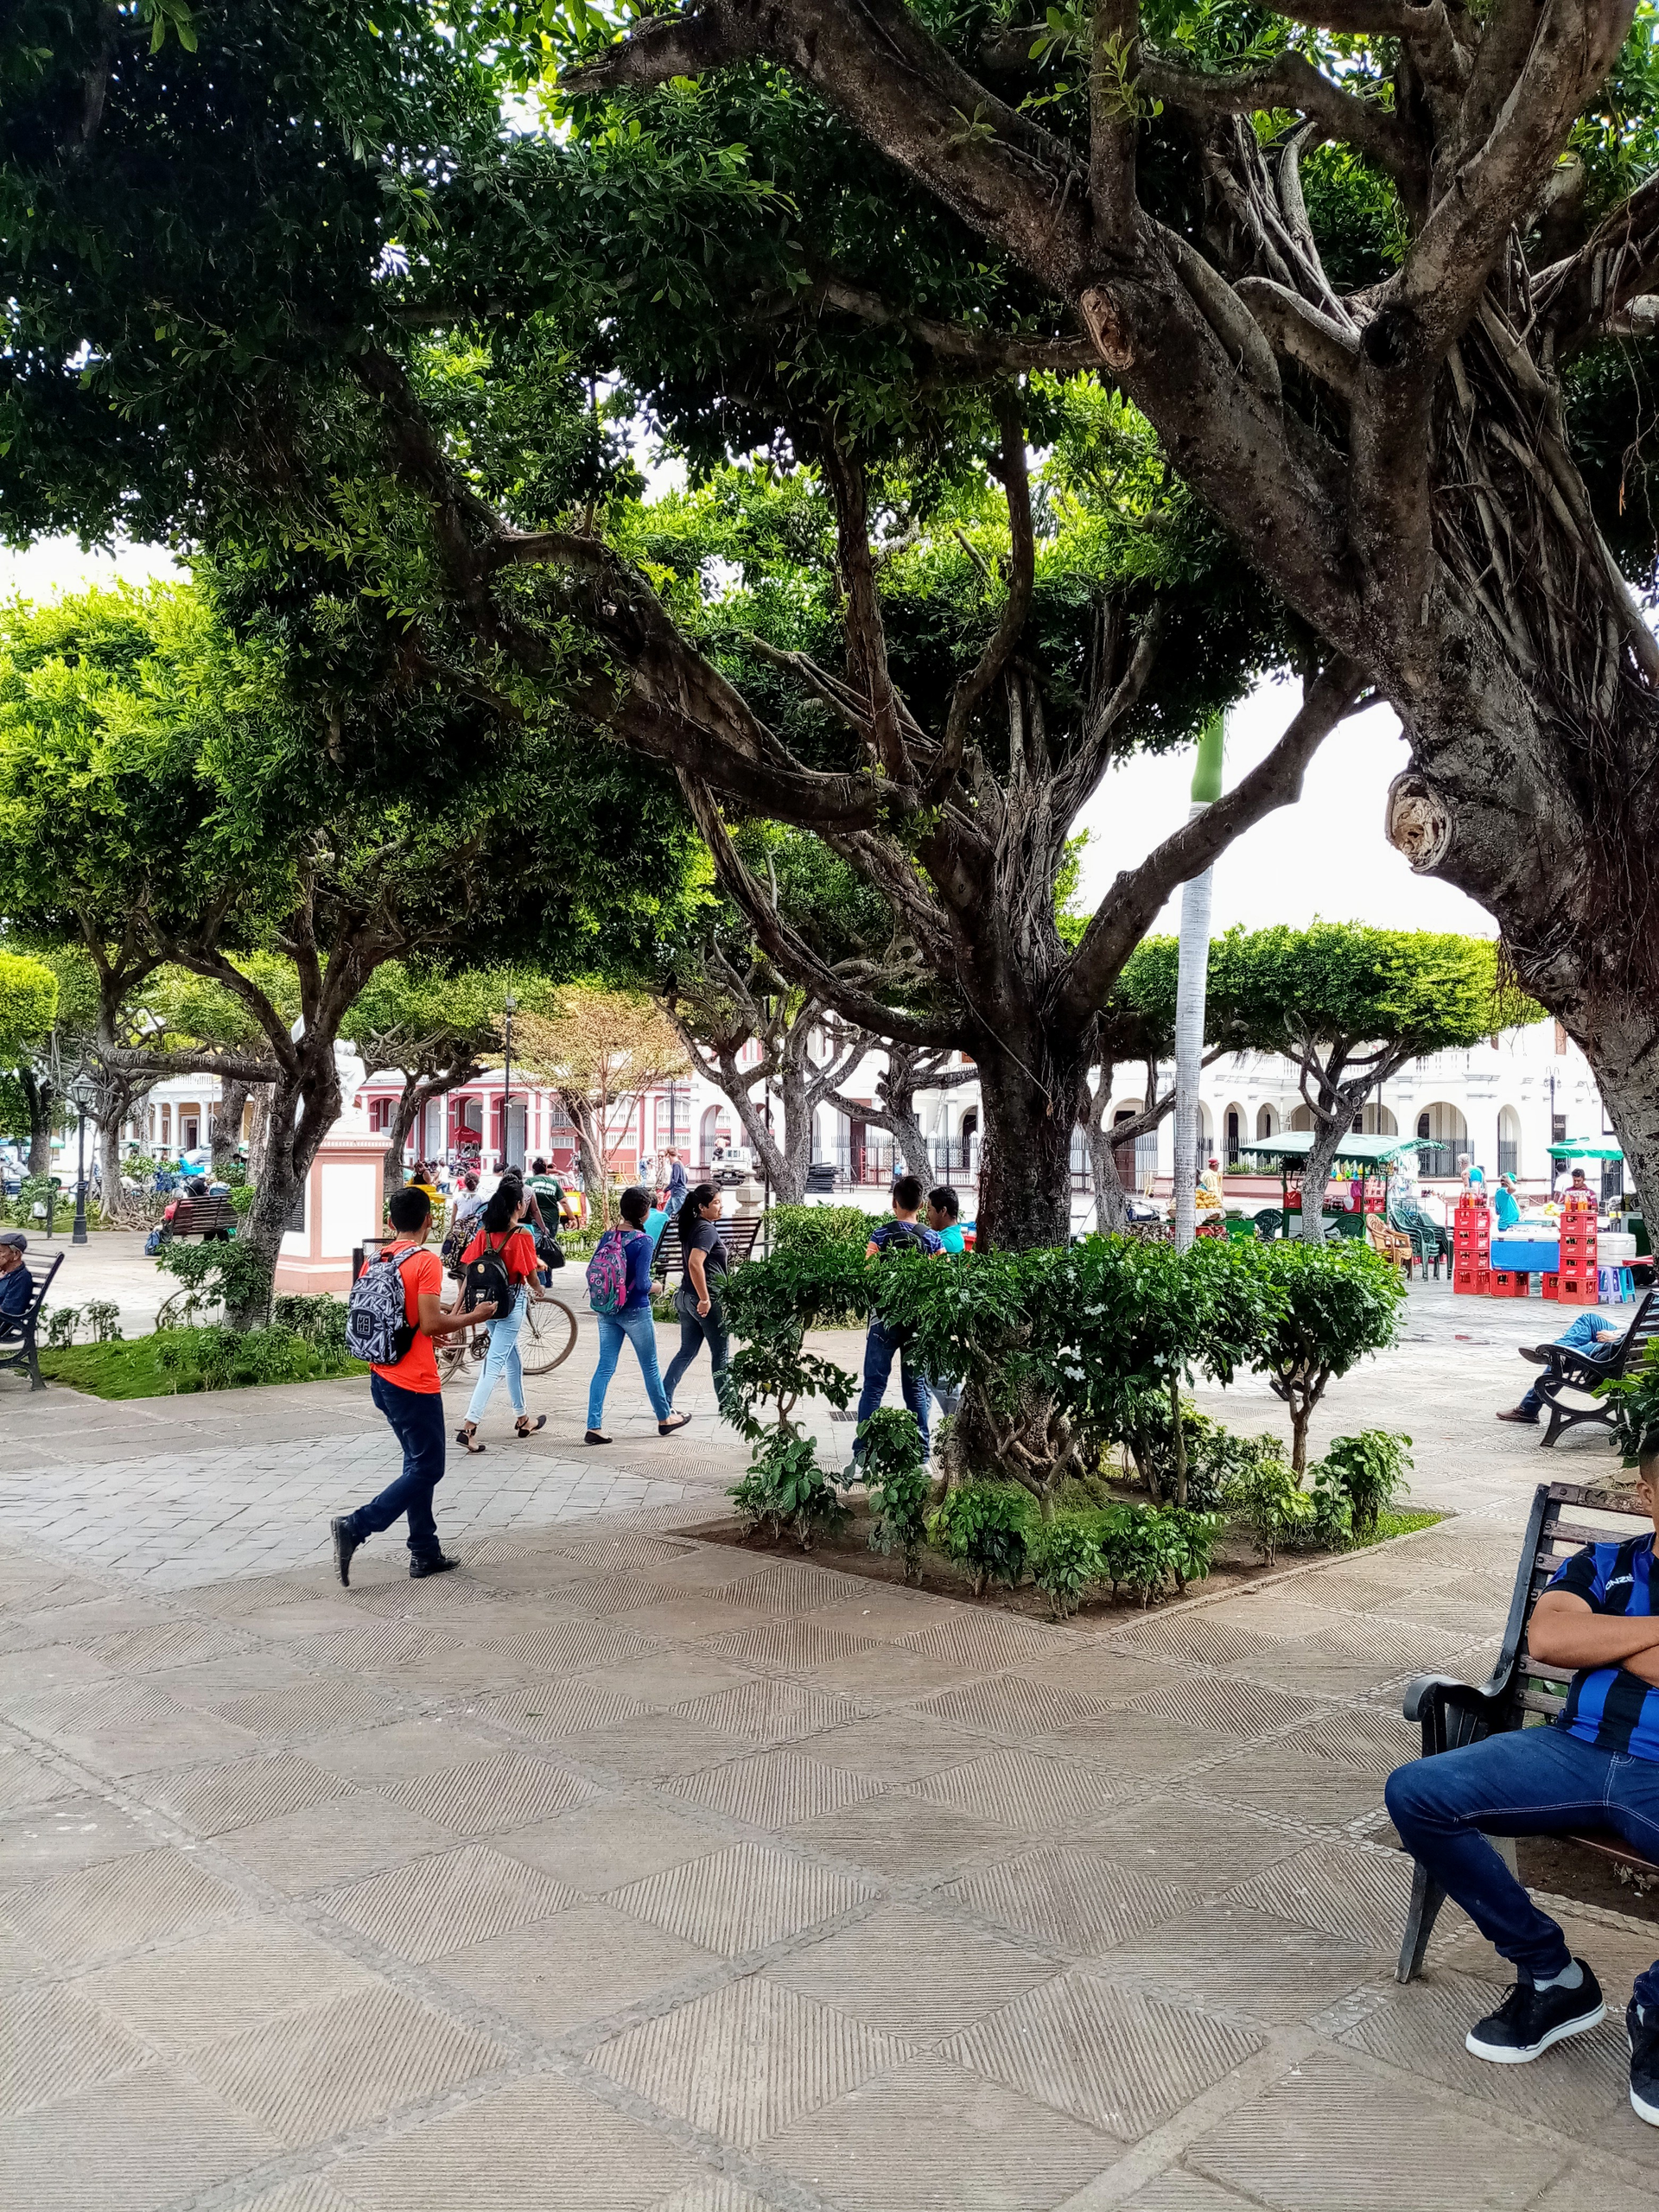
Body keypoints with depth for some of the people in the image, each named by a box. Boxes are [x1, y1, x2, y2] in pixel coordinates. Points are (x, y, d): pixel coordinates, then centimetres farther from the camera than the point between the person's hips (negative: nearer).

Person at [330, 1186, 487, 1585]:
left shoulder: (375, 1262, 6)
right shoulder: (425, 1261, -16)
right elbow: (431, 1324, -22)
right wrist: (471, 1317, -6)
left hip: (382, 1378, 8)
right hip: (415, 1383, -8)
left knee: (419, 1462, 17)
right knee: (427, 1469, 1)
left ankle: (425, 1552, 21)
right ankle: (355, 1527, -9)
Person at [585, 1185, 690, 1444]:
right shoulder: (644, 1241, -16)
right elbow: (642, 1283, -21)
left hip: (607, 1312, 5)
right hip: (635, 1312, -5)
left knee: (605, 1367, 7)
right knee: (650, 1367, 11)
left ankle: (594, 1426, 0)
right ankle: (665, 1418, 27)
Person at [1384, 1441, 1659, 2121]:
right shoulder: (1602, 1564, 18)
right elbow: (1548, 1638, -1)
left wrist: (1602, 1639, 0)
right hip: (1576, 1750, 3)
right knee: (1415, 1791, -18)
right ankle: (1551, 1975, -1)